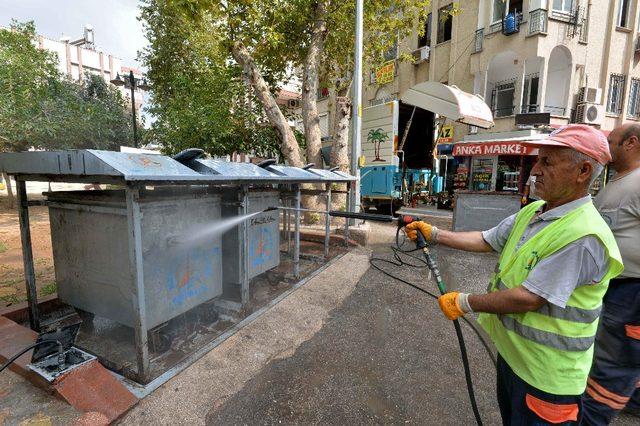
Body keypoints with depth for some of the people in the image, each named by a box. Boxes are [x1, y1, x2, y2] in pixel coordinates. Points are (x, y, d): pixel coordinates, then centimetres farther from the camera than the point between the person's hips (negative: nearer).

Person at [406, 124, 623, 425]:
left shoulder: (583, 235, -29)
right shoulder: (532, 211, -1)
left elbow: (527, 298, -29)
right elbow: (485, 240, 4)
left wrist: (464, 303, -19)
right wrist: (434, 234, -2)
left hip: (545, 376, -7)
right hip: (511, 351, 8)